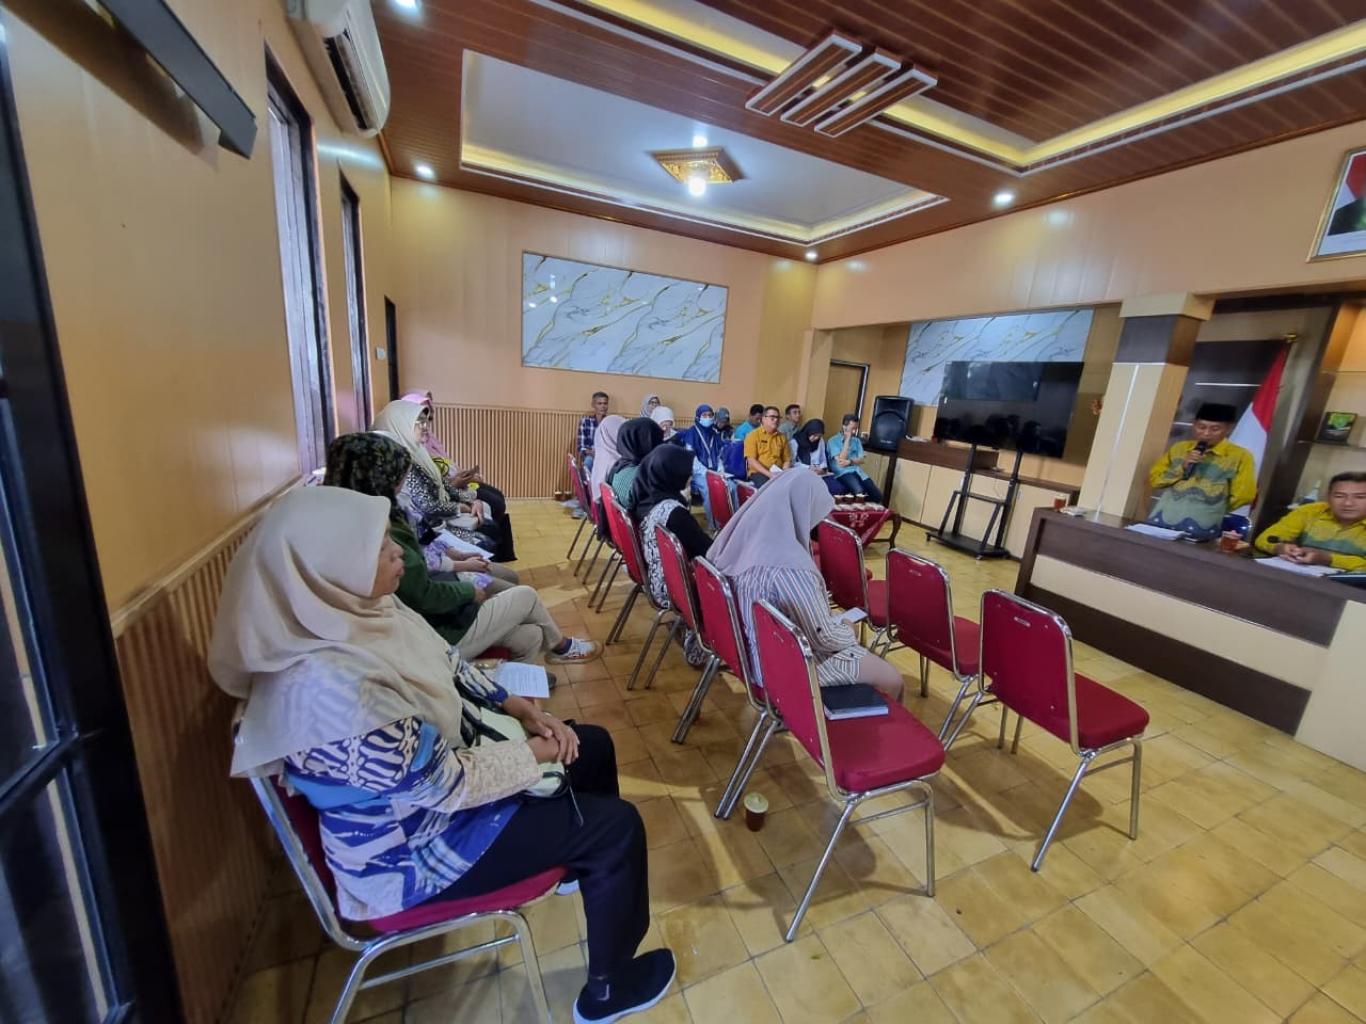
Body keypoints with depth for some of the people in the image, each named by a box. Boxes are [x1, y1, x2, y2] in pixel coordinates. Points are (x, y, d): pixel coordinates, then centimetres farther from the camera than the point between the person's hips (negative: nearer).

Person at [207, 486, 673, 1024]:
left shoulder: (358, 609, -10)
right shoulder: (332, 687, -37)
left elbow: (447, 668, 3)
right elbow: (446, 784, -28)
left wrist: (520, 707, -5)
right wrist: (533, 753, -14)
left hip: (443, 756, 8)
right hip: (411, 846, -7)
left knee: (594, 746, 14)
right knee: (617, 827, -5)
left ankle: (583, 862, 44)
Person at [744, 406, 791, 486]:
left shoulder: (782, 437, 16)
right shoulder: (753, 435, 2)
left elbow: (787, 459, 17)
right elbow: (751, 460, -7)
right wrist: (769, 474, -16)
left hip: (778, 473, 4)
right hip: (758, 472, -4)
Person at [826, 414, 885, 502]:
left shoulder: (857, 441, 18)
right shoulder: (833, 441, 0)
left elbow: (861, 460, 8)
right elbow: (841, 460, -11)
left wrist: (850, 461, -15)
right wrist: (847, 439, -8)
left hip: (858, 471, 6)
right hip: (843, 473, -6)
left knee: (878, 495, -12)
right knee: (859, 491, -35)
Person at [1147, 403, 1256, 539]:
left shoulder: (1240, 456, 4)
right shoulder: (1179, 448, 12)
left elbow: (1244, 496, 4)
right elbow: (1153, 480, 8)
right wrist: (1181, 467, -6)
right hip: (1163, 520, 3)